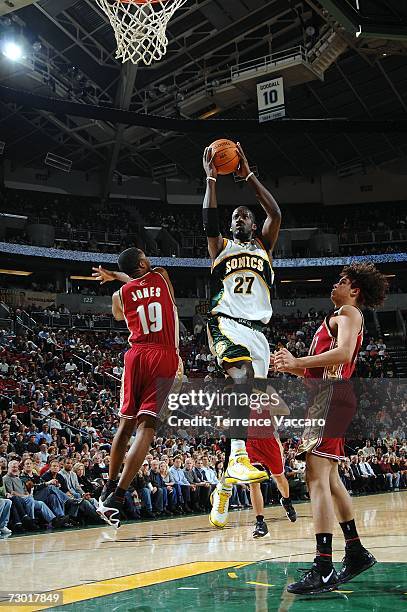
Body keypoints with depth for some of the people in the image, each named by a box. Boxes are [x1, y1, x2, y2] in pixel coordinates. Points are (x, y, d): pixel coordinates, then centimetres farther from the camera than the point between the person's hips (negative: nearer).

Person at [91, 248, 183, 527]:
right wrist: (114, 275, 39)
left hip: (136, 355, 3)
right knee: (146, 426, -8)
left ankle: (109, 488, 26)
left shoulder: (119, 295, 9)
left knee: (126, 423, 17)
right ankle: (117, 497, -16)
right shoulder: (161, 275, 7)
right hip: (164, 358, -3)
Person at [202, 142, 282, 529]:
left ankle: (224, 486, 7)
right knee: (242, 375, -33)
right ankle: (238, 458, -40)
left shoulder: (264, 246, 23)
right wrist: (211, 179, 2)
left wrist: (248, 176, 6)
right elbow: (209, 222, -2)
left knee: (243, 402, 0)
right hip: (225, 323, -3)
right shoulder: (221, 246, 20)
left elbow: (276, 214, 6)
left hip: (257, 330, 3)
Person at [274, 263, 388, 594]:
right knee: (330, 479, 15)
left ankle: (324, 569, -22)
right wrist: (293, 365, 11)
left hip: (330, 399, -11)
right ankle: (356, 552, 25)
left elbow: (343, 353, -23)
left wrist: (297, 362, -23)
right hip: (324, 399, 11)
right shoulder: (338, 317, 27)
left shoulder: (349, 313, -2)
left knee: (317, 477, -18)